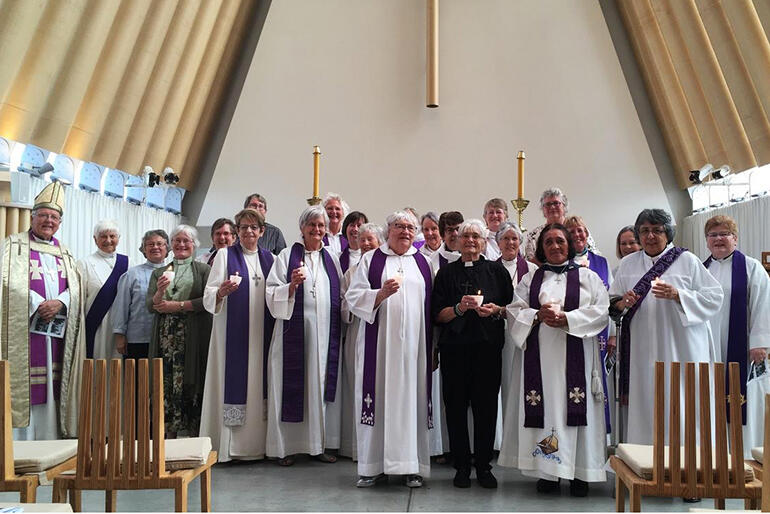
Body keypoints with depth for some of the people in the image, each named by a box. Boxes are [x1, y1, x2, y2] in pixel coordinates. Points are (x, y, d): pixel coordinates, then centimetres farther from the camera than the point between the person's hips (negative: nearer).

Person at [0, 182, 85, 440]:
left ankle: (49, 437, 8)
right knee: (22, 384, -6)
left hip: (56, 329, 4)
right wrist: (39, 305, -16)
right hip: (24, 327, -4)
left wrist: (59, 303, -12)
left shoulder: (64, 253, 18)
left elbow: (75, 288, 8)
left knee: (51, 386, 4)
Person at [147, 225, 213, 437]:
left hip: (193, 337, -3)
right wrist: (160, 290, -11)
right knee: (166, 384, -2)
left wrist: (178, 305, -8)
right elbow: (151, 306, 8)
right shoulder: (159, 273, 18)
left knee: (192, 386, -6)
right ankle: (169, 439, 4)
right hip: (166, 337, 3)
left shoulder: (203, 269, 7)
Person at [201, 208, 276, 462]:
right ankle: (228, 444, 1)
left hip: (261, 334, 3)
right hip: (232, 334, -3)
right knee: (233, 383, -5)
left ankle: (256, 443, 11)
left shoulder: (268, 258, 13)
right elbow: (209, 297, -4)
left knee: (258, 383, 4)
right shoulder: (226, 256, 3)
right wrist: (222, 292, -25)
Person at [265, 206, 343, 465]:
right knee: (291, 385, -1)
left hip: (324, 331, 3)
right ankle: (286, 446, 8)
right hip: (294, 329, -3)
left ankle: (317, 444, 15)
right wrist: (293, 284, -19)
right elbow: (273, 295, -3)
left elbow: (340, 296, 18)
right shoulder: (287, 256, 3)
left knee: (319, 385, 6)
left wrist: (340, 325, 5)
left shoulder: (331, 258, 15)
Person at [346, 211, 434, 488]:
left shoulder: (423, 263, 14)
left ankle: (412, 466, 7)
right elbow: (353, 297, -1)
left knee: (412, 398, 0)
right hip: (379, 343, -1)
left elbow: (431, 305, 14)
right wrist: (382, 293, -18)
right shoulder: (370, 260, 8)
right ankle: (374, 464, 7)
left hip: (413, 343, 2)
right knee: (380, 397, -2)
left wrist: (432, 345, 7)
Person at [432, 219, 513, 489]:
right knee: (456, 406, 1)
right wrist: (459, 308, -13)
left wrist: (496, 310, -10)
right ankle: (461, 465, 12)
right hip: (455, 347, 0)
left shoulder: (497, 271, 10)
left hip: (488, 347, 0)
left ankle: (483, 466, 13)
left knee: (486, 406, 1)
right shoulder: (447, 272, 9)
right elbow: (437, 315, 4)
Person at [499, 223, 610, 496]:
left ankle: (579, 473, 3)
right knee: (544, 408, -1)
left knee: (576, 409, -4)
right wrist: (538, 315, -12)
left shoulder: (587, 276, 10)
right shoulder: (530, 279, 15)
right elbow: (514, 311, 7)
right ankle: (548, 472, 5)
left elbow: (601, 310, -2)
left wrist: (567, 319, -13)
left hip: (576, 353, -1)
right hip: (540, 353, 2)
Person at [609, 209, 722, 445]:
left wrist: (677, 295, -15)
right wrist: (622, 303, -7)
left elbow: (714, 296, -1)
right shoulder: (627, 264, 13)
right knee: (643, 408, 0)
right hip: (641, 352, 3)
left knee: (681, 408, -5)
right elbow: (611, 303, 16)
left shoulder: (687, 260, 3)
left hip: (680, 348, -2)